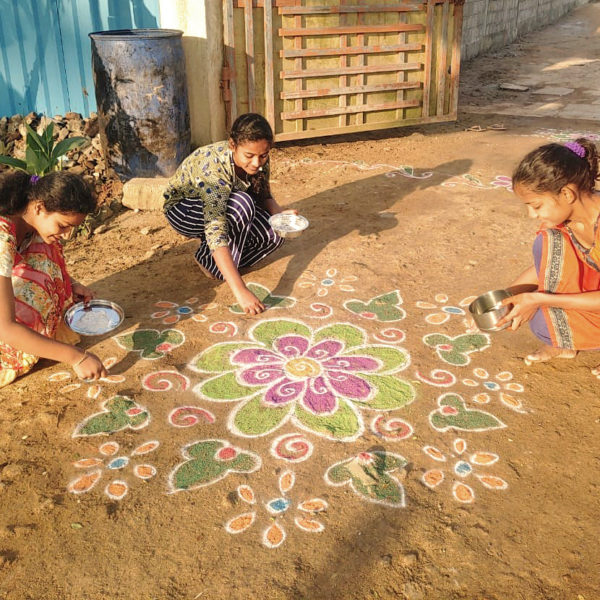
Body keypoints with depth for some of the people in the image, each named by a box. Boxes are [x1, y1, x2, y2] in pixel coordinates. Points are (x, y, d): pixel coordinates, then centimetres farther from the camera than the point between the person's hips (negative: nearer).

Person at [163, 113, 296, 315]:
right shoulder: (213, 168, -38)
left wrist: (280, 214, -25)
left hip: (222, 205, 6)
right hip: (182, 210, -6)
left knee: (274, 234, -17)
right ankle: (207, 259, -13)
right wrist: (240, 291, -53)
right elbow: (215, 233, -46)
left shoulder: (259, 160, -19)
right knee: (242, 204, -34)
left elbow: (264, 196, 0)